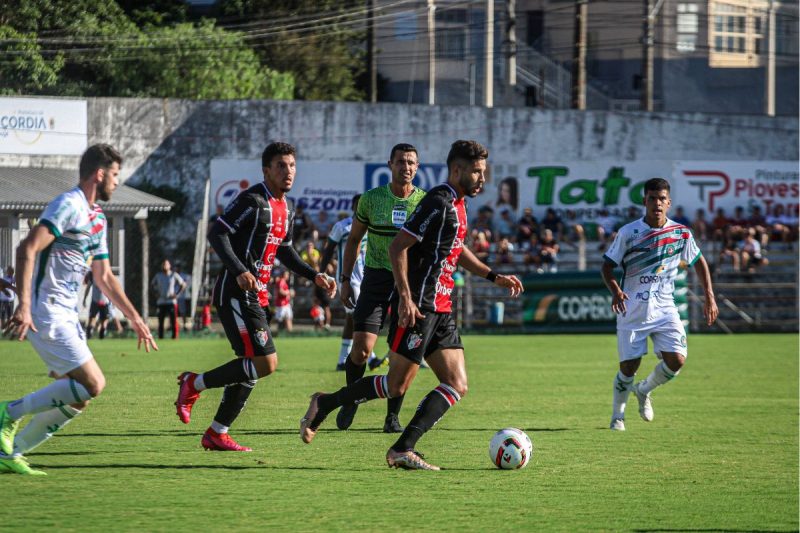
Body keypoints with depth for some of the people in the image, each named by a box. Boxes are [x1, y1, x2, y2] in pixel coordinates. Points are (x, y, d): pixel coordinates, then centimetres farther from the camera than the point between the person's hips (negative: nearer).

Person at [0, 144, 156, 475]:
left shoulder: (98, 218, 18)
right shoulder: (68, 205, -12)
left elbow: (104, 278, 27)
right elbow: (27, 249, -22)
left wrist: (134, 319, 24)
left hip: (67, 317, 9)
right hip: (45, 315, -9)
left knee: (77, 400, 4)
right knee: (92, 383, -17)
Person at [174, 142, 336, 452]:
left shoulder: (286, 210, 16)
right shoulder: (252, 201, -13)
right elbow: (217, 234, -18)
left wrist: (314, 276, 19)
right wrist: (239, 272, -29)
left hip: (256, 296, 10)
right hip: (236, 294, -10)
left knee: (250, 368, 9)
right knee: (265, 362, -16)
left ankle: (217, 434, 17)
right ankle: (193, 384, -3)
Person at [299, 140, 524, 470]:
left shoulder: (456, 205, 16)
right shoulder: (438, 203, -13)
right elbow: (398, 247, -19)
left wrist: (494, 277, 26)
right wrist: (405, 297, -25)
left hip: (440, 310, 10)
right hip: (417, 307, -10)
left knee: (457, 385, -1)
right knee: (397, 385, -7)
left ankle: (403, 449, -4)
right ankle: (325, 403, 11)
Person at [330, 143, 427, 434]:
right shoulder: (371, 199, 1)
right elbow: (354, 239, 11)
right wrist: (345, 279, 6)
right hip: (375, 279, 0)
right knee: (361, 350, -11)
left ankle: (392, 416, 10)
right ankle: (351, 399, 16)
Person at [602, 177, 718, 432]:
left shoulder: (681, 233, 1)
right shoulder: (628, 232, -7)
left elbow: (699, 262, 15)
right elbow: (607, 266, -2)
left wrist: (709, 297, 7)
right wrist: (615, 291, -21)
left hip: (665, 308, 2)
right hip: (632, 310, -2)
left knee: (677, 360, -12)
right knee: (629, 366, -2)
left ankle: (644, 390, 18)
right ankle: (618, 416, 21)